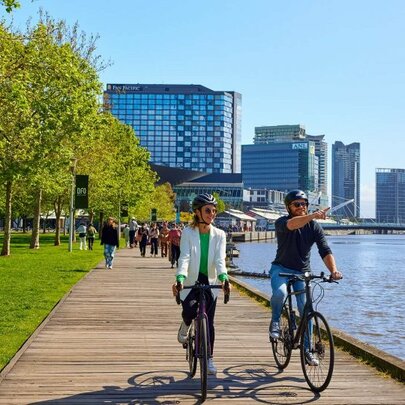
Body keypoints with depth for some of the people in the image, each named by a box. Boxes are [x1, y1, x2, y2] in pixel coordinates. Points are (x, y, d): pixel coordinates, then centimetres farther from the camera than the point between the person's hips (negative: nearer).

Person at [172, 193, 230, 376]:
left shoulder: (219, 235, -2)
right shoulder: (188, 232, -7)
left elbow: (220, 259, -14)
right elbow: (184, 257, -18)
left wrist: (223, 277, -34)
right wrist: (180, 278, -36)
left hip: (210, 282, 2)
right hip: (191, 280, -2)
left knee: (208, 321, 2)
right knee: (189, 310, -25)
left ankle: (209, 358, 19)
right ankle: (185, 326, 13)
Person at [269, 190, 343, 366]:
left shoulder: (314, 227, -5)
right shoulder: (281, 222, -14)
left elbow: (325, 250, -15)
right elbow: (291, 225, -40)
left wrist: (333, 270, -33)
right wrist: (313, 216, -56)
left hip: (303, 272, 3)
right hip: (281, 268, -3)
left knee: (306, 310, -5)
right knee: (280, 293, -32)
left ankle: (306, 349, 8)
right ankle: (275, 322, -3)